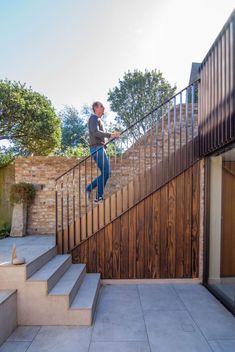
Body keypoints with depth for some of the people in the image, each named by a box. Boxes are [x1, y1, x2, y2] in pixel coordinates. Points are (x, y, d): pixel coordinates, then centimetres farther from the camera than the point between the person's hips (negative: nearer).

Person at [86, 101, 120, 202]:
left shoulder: (98, 120, 29)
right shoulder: (94, 118, -1)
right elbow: (95, 132, -19)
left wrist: (112, 135, 15)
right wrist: (111, 135, -21)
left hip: (100, 148, 10)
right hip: (97, 148, -10)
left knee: (105, 173, 8)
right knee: (105, 172, -12)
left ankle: (89, 188, 12)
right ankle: (99, 196, -8)